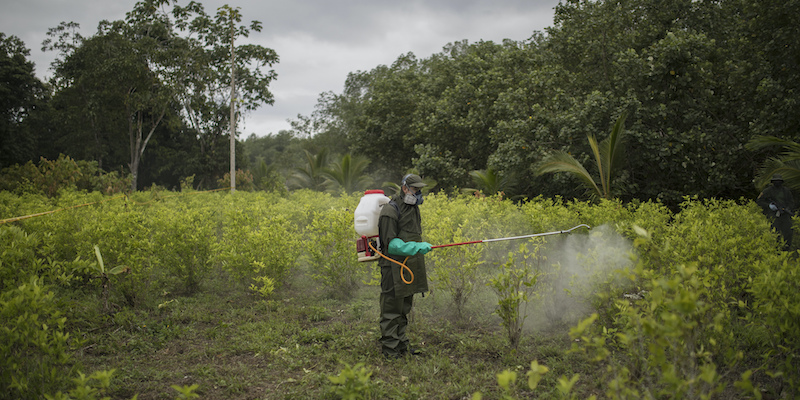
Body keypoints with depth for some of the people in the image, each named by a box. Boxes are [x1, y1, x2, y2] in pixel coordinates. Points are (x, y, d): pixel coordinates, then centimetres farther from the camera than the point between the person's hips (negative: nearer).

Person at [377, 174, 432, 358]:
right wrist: (416, 248, -28)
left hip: (409, 267, 9)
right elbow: (391, 243, -19)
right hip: (394, 267, -9)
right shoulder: (390, 211, -14)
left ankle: (401, 345, 26)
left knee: (404, 307, 16)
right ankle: (390, 348, 6)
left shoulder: (413, 208, 14)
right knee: (392, 308, -2)